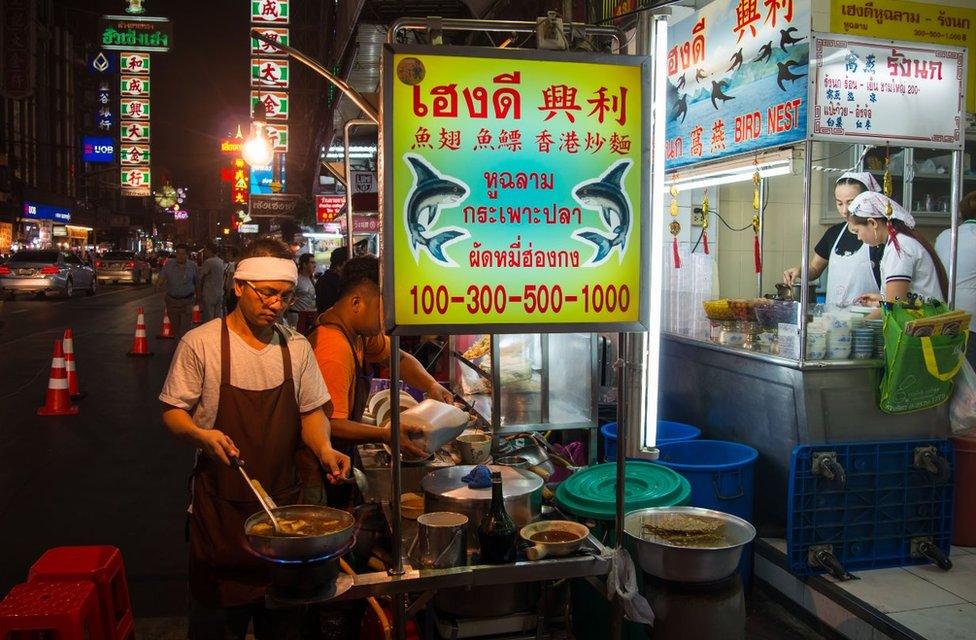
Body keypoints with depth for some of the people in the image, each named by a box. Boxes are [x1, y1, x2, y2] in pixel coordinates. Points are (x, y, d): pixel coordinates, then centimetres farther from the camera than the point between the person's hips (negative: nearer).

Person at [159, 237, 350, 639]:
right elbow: (173, 412, -3)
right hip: (220, 504, -3)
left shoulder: (297, 347, 2)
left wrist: (323, 448, -11)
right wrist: (200, 434, -23)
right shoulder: (200, 343, -8)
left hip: (283, 499, 3)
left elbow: (311, 411, 8)